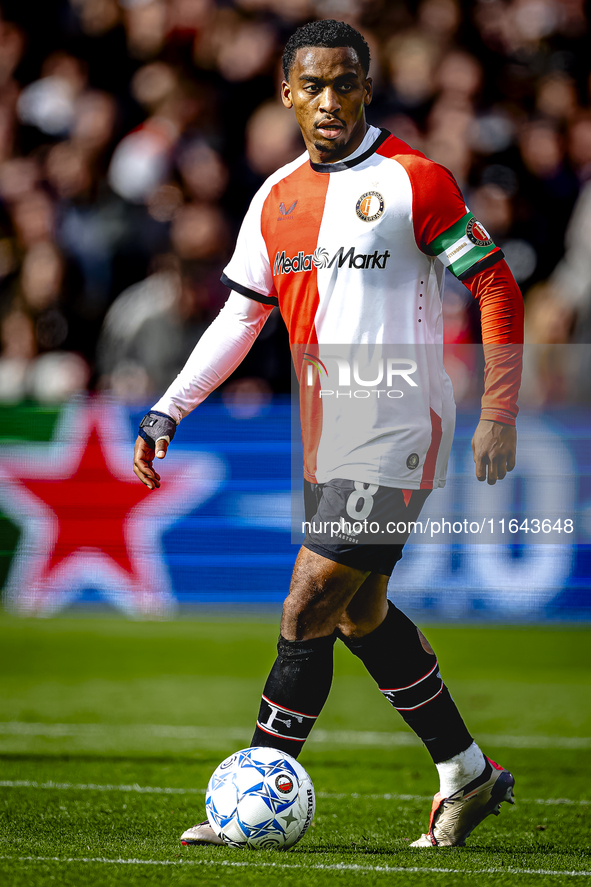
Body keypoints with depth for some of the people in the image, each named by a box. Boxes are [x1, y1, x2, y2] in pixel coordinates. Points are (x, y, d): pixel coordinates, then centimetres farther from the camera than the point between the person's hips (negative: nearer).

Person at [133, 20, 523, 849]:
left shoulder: (412, 181, -9)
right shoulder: (276, 198, 10)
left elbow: (496, 288, -7)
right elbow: (240, 315, 17)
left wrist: (499, 415, -12)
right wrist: (169, 410, 8)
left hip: (395, 436, -8)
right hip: (326, 444, 8)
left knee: (310, 609, -12)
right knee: (360, 613, 14)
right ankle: (467, 773, 29)